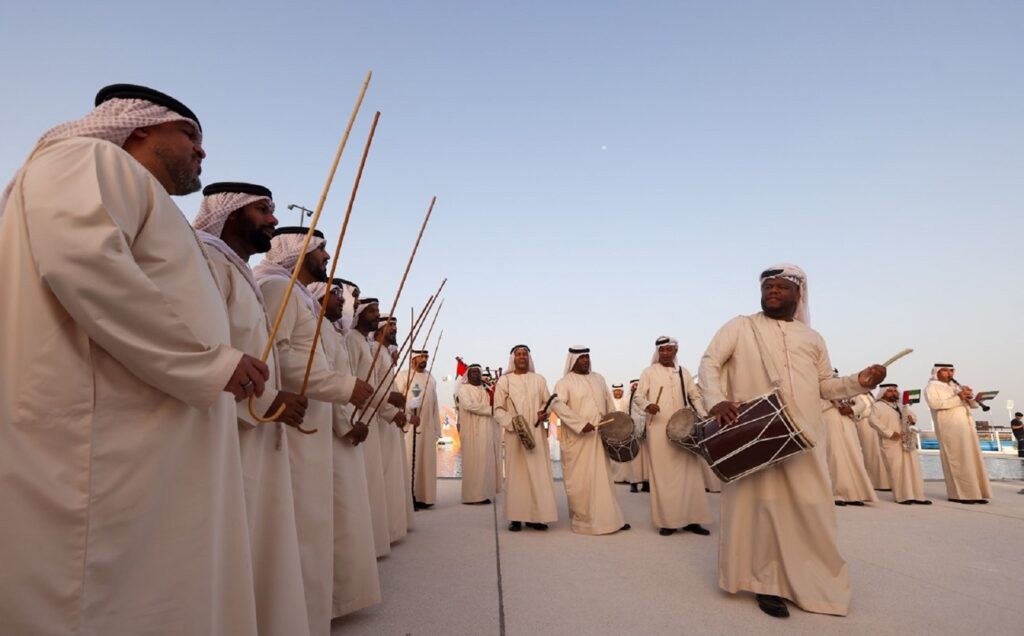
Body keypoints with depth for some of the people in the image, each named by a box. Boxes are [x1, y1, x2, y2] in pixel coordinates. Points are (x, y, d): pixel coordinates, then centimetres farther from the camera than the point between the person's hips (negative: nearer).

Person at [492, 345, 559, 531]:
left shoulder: (539, 379, 11)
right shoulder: (504, 381, 3)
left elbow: (548, 401, 11)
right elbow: (498, 409, 0)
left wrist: (544, 412, -11)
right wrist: (512, 423, -15)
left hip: (537, 432, 2)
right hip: (514, 434, -2)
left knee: (539, 472, 0)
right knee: (516, 473, -1)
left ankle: (536, 515, 8)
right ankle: (516, 517, 5)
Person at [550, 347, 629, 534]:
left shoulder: (598, 378, 13)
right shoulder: (565, 382, -7)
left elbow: (609, 403, 18)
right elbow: (557, 404, -22)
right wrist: (581, 424, -28)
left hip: (599, 438, 5)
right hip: (577, 439, -5)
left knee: (602, 478, 10)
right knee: (580, 480, 3)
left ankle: (608, 518, 19)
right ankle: (583, 520, 16)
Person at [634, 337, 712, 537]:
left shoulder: (683, 372, 14)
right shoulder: (649, 372, 4)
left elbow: (696, 396, 17)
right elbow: (639, 396, -1)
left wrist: (703, 414, 0)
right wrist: (647, 405, -23)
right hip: (659, 430, -3)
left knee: (689, 472, 5)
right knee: (663, 475, -1)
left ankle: (690, 519, 13)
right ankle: (667, 521, 5)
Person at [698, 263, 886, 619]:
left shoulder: (812, 337, 18)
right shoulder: (740, 327, 6)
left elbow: (826, 387, 17)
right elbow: (709, 362, -2)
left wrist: (860, 382, -3)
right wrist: (716, 400, -19)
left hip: (803, 436, 4)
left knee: (810, 508, 6)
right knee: (762, 504, -1)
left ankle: (811, 582, 23)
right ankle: (768, 583, 10)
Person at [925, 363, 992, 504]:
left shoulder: (957, 386, 22)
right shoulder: (931, 387, 1)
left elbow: (974, 405, 18)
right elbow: (934, 403, -17)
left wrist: (969, 396, -3)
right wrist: (958, 398, -18)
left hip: (967, 427, 7)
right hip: (950, 429, -7)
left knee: (973, 460, 5)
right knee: (956, 461, -8)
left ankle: (975, 493, 9)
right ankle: (958, 494, -5)